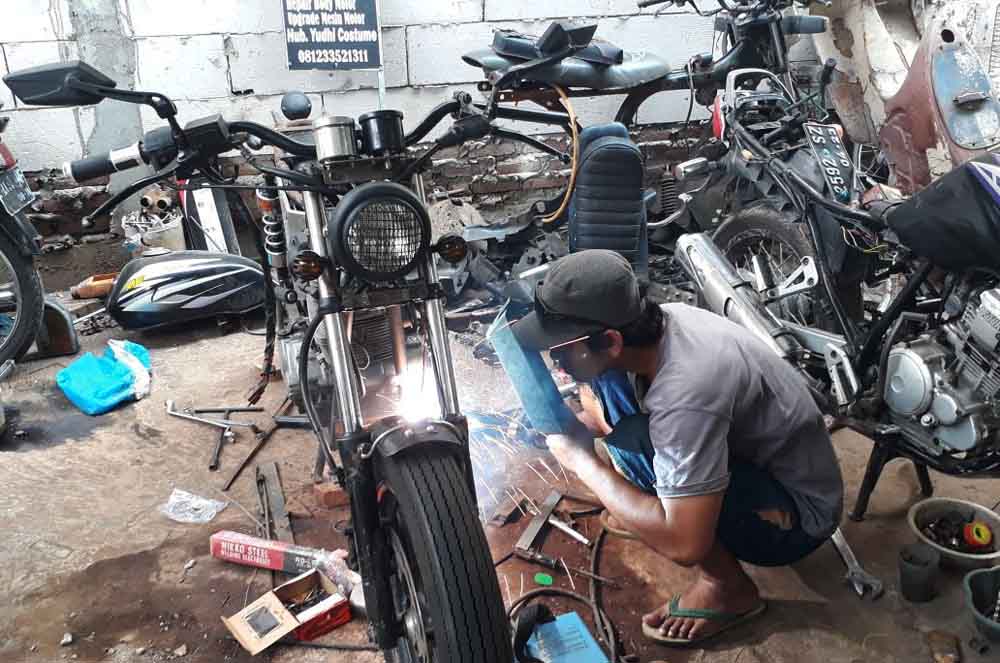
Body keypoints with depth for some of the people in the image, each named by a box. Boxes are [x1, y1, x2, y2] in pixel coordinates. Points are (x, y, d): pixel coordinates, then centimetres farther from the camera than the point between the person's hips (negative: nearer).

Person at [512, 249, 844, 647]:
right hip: (752, 456, 7)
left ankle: (729, 587, -7)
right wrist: (564, 423, -12)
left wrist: (583, 462, -28)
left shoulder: (687, 393, -38)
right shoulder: (653, 325, -13)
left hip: (794, 511, -7)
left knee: (631, 446, -29)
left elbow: (684, 545, -37)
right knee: (608, 381, -5)